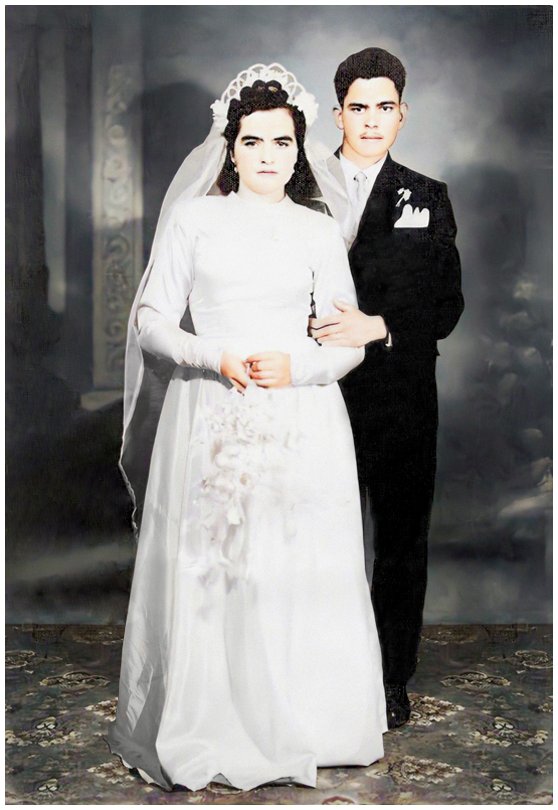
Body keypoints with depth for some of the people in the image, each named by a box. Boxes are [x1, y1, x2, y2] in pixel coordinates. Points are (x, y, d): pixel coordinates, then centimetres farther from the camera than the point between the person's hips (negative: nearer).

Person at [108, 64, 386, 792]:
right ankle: (205, 730, 12)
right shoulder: (192, 220, 9)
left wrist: (298, 365, -12)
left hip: (300, 424, 1)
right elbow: (151, 321, 4)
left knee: (298, 574, 0)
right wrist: (215, 356, -13)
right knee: (204, 574, -1)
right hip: (209, 422, 0)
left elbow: (350, 342, 8)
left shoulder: (319, 232, 11)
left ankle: (295, 730, 15)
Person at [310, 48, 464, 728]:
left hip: (403, 404, 1)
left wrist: (377, 327, -17)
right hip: (324, 398, -1)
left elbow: (447, 306, -1)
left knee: (401, 544, 11)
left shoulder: (427, 200, 6)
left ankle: (392, 679, 26)